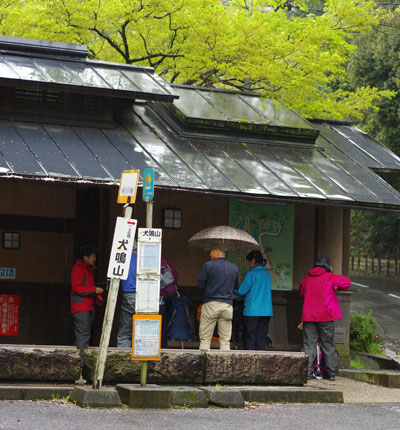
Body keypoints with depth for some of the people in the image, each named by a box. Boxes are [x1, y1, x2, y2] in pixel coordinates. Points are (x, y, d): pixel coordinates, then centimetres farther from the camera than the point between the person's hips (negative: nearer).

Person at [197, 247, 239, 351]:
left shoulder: (208, 265, -4)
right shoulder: (234, 268, 8)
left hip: (211, 304, -3)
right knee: (225, 340, 4)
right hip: (227, 305, 3)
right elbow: (236, 287, 17)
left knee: (205, 338, 1)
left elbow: (200, 284, 0)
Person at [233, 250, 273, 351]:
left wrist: (232, 288, 14)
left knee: (250, 340, -2)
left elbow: (241, 291, -6)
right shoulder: (267, 275, 13)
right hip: (266, 311, 6)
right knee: (261, 341, 6)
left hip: (252, 311, -6)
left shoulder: (251, 274, -7)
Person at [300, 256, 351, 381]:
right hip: (326, 316, -2)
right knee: (328, 345, 7)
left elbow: (302, 292, 22)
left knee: (309, 344, 3)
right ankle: (331, 373, 9)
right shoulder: (329, 278, -3)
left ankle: (307, 372, -6)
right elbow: (347, 282, 1)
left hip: (308, 316, 2)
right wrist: (336, 288, 19)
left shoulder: (307, 279, 9)